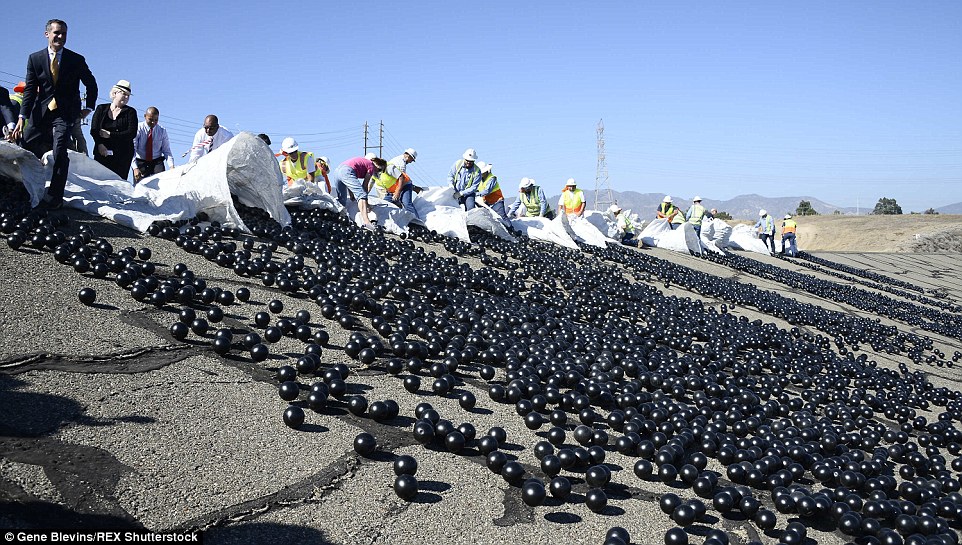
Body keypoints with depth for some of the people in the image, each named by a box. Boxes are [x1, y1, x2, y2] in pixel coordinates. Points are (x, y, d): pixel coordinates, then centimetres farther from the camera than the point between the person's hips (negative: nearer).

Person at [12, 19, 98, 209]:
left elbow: (91, 85, 15)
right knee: (26, 147, 0)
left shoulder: (76, 60, 0)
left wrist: (89, 107, 7)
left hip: (66, 112, -3)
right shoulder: (35, 58, 3)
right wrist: (22, 117, -11)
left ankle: (54, 197, -14)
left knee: (59, 150, -18)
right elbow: (29, 90, -1)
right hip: (42, 111, 3)